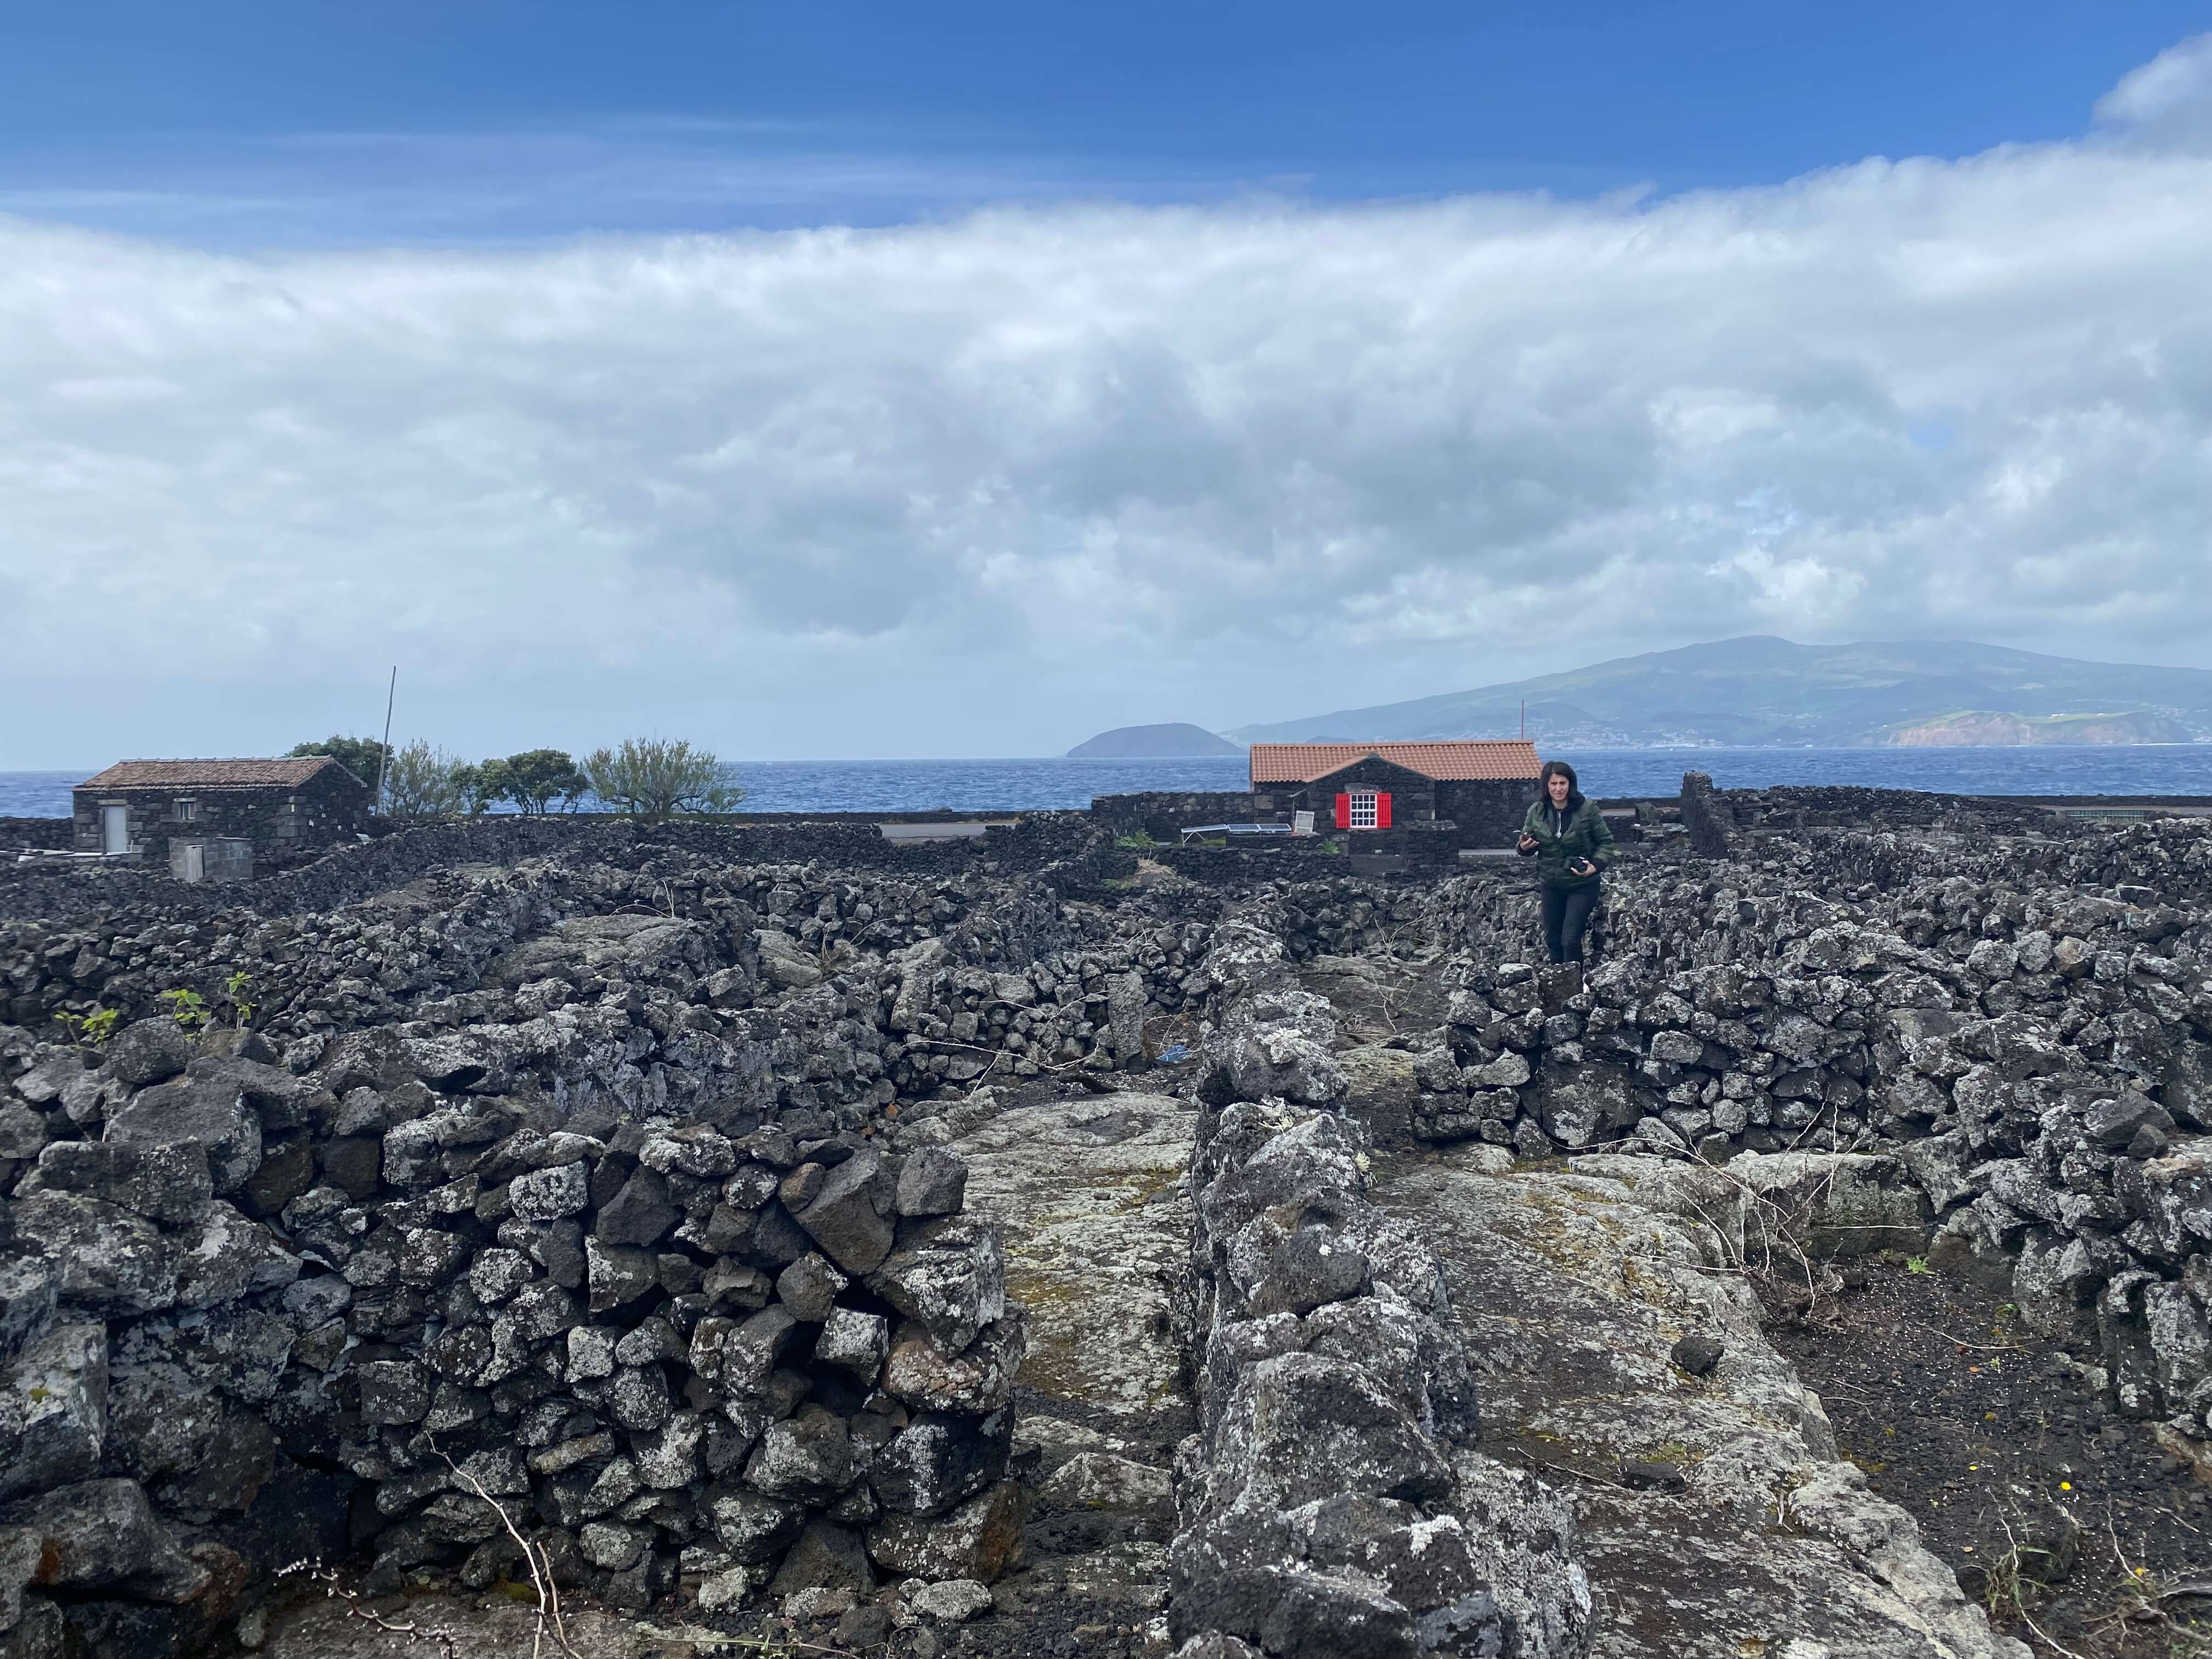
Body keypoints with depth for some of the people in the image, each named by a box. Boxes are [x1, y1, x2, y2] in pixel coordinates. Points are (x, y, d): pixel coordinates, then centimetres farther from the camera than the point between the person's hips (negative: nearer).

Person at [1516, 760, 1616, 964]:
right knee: (1552, 939, 13)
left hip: (1582, 885, -4)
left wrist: (1596, 866, -18)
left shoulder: (1587, 808, -12)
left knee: (1570, 940, -11)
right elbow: (1526, 846, 7)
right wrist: (1524, 847, -16)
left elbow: (1606, 841, -3)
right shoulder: (1536, 811, -4)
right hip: (1552, 885, 4)